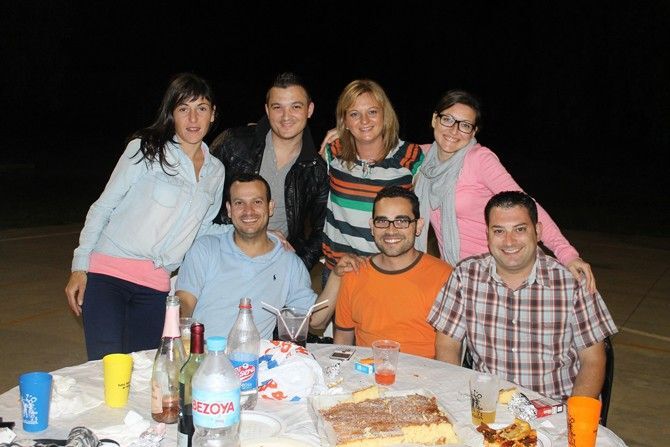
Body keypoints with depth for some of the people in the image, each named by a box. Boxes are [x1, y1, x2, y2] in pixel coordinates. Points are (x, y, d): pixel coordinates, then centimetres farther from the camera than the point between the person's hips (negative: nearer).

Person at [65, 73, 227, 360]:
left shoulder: (216, 171, 12)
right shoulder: (145, 149, -2)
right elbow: (102, 207, 0)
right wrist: (80, 267, -6)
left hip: (156, 286, 4)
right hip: (107, 272, -4)